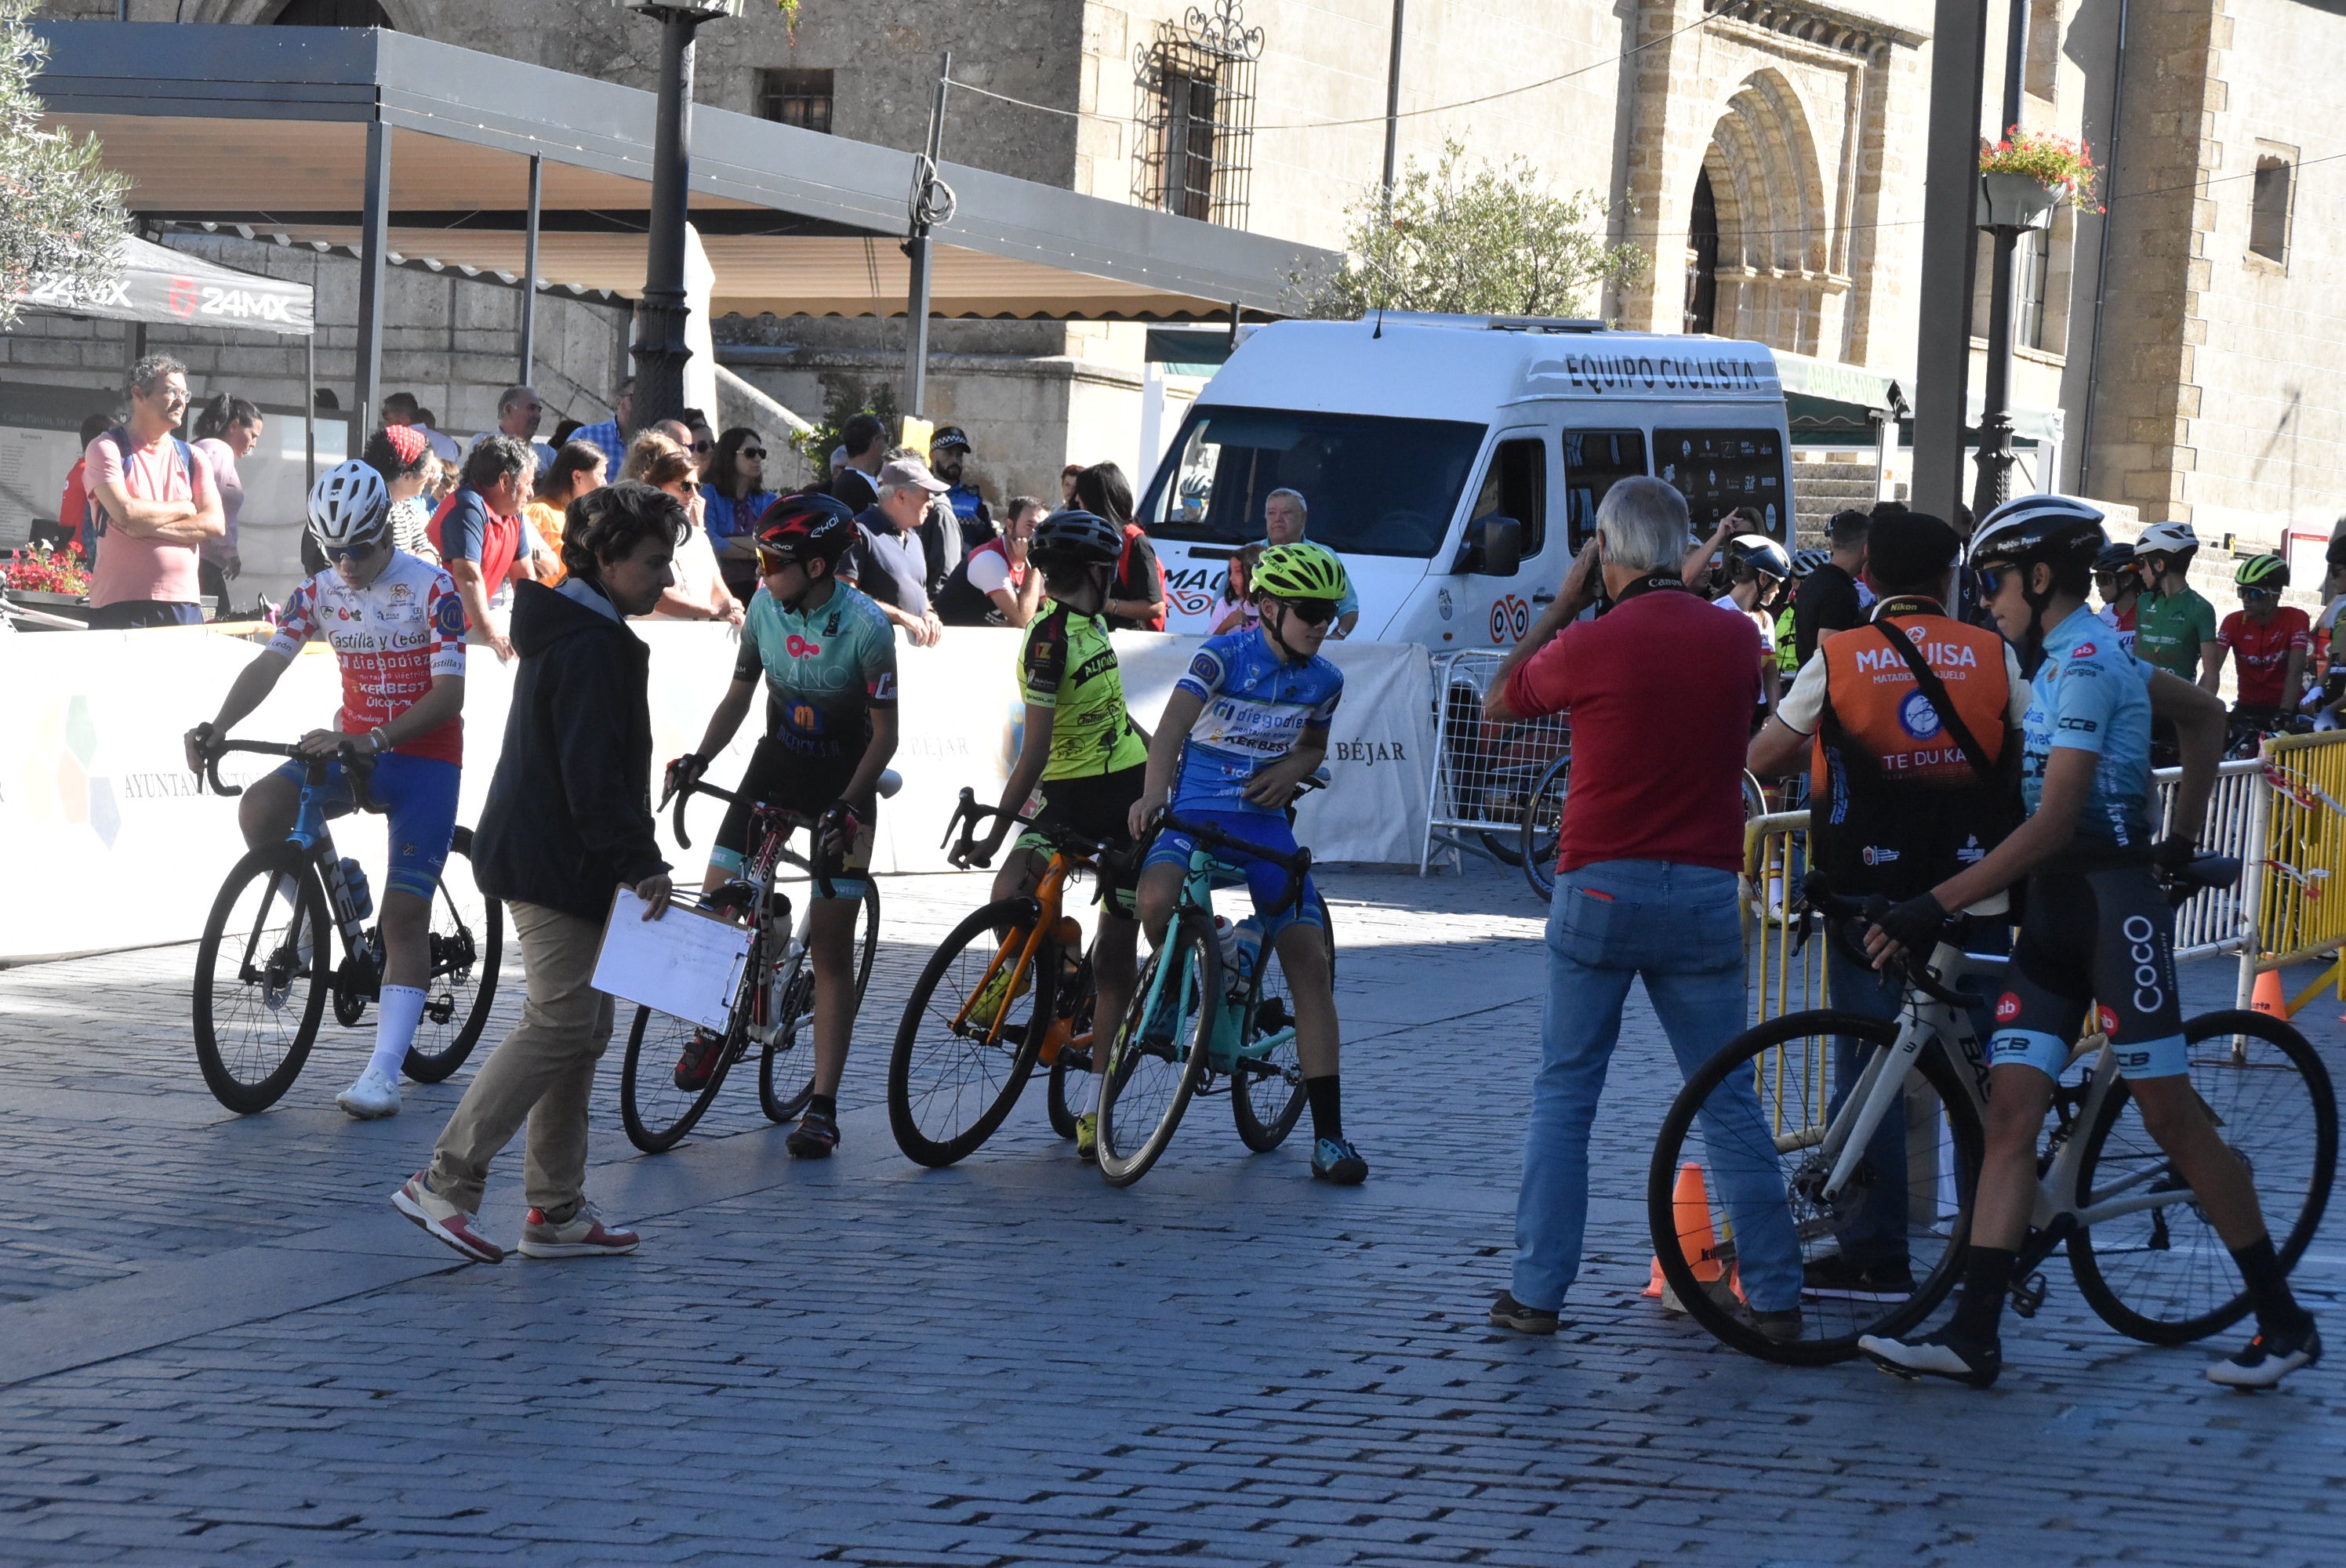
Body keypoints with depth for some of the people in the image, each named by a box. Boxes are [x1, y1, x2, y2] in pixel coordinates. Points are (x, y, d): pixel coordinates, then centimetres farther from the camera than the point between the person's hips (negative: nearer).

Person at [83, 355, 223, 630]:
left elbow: (214, 524, 3)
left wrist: (151, 526, -10)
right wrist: (184, 508, 2)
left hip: (183, 604, 4)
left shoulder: (193, 459, 16)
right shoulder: (107, 449, 2)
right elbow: (126, 513, -13)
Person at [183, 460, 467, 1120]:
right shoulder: (320, 590, 0)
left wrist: (374, 739, -35)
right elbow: (269, 664, -4)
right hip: (355, 748, 5)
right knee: (259, 808, -24)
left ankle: (384, 1074, -13)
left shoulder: (432, 589, -15)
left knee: (404, 915, -11)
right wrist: (215, 729, -21)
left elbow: (449, 693, -22)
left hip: (423, 758, -5)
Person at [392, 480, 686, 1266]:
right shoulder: (588, 647, -17)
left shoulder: (575, 633, 17)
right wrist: (643, 863, -20)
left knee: (582, 1028, 12)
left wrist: (631, 859, 24)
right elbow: (593, 775, -23)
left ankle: (557, 1211, 15)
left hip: (546, 856, 11)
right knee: (560, 1023, -11)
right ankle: (446, 1181, -8)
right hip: (558, 864, -11)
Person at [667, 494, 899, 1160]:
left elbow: (885, 735, -15)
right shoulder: (764, 607, -8)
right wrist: (699, 758, -11)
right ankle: (716, 1024, 22)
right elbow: (739, 696, 4)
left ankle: (823, 1107, -2)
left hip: (845, 776, -4)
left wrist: (846, 805, -26)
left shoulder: (866, 627, -21)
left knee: (832, 950, -5)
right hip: (778, 762, 4)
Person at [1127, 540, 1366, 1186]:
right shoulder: (1224, 655, -11)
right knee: (1157, 901, -36)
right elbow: (1173, 724, -25)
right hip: (1197, 809, -4)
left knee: (1311, 964, -8)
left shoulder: (1324, 680, 4)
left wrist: (1295, 769, -2)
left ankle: (1329, 1134, -5)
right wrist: (1153, 793, -43)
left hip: (1266, 823, 4)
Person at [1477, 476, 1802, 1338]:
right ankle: (1775, 1294, 7)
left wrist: (1563, 602, 12)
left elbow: (1498, 702, 9)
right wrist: (1684, 590, 21)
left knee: (1563, 1093, 7)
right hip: (1706, 891, 3)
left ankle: (1537, 1291, 4)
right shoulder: (1737, 638, 2)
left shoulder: (1590, 645, -10)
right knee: (1728, 1102, 8)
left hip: (1600, 887, -3)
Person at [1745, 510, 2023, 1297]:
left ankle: (1876, 1256, 5)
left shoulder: (1837, 658, -3)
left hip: (1869, 901, -2)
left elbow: (1761, 759, 5)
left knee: (1866, 1079, 5)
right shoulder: (1994, 656, 1)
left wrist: (1812, 749, 24)